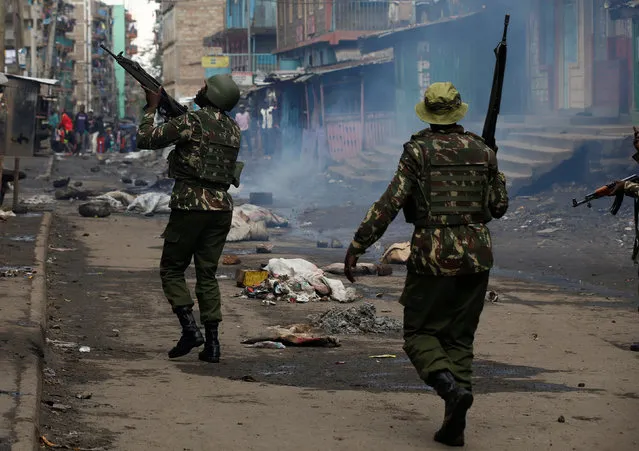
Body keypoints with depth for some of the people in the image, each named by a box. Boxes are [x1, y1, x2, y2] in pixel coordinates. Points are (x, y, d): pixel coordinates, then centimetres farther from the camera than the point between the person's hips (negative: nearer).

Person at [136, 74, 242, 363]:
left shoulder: (192, 121, -10)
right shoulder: (234, 129, 11)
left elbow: (145, 140, -7)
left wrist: (152, 108, 8)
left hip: (191, 206, -6)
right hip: (222, 207, 6)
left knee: (171, 270, 8)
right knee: (207, 274, 11)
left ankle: (189, 329, -6)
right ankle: (212, 343, 4)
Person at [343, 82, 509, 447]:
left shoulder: (418, 151, -4)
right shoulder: (482, 150, 7)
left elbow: (389, 205, -10)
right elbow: (500, 206, 13)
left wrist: (357, 246, -6)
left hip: (433, 256, -3)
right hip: (476, 256, 4)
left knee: (420, 333, 8)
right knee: (459, 338, 11)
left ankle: (448, 383, -21)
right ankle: (454, 426, 3)